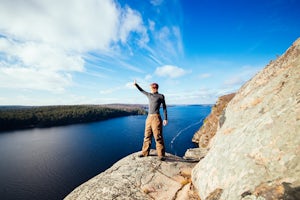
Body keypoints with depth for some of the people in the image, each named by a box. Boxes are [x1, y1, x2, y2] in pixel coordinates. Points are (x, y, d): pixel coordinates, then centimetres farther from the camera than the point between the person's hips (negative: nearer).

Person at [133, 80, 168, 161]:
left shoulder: (161, 96, 0)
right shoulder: (149, 95, 16)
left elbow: (164, 107, 2)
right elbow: (142, 91, 30)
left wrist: (165, 119, -3)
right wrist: (136, 84, 27)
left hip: (156, 118, -6)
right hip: (149, 117, 6)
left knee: (158, 137, -5)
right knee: (147, 136, 11)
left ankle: (161, 155, 5)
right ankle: (145, 152, 22)